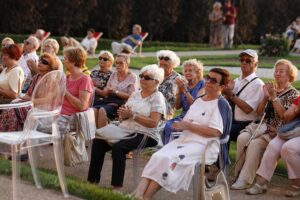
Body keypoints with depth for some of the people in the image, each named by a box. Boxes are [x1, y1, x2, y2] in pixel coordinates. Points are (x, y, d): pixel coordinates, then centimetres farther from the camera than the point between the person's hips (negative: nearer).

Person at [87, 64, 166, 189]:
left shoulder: (157, 98, -2)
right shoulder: (135, 94, 18)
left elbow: (153, 123, -15)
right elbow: (123, 118, 17)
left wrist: (132, 115, -18)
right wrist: (123, 114, -6)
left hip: (144, 135, -7)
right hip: (125, 130, 7)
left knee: (118, 147, -32)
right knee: (98, 142, -13)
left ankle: (117, 186, -24)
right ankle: (93, 181, -8)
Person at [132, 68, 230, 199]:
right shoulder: (199, 100, 22)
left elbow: (215, 132, -15)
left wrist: (188, 126, -12)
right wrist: (180, 125, -3)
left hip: (202, 145, -7)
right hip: (184, 140, 7)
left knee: (169, 160, -29)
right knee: (158, 157, -21)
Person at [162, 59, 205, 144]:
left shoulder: (202, 85, -4)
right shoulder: (185, 84, 14)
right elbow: (177, 107, 9)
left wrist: (185, 90, -16)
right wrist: (179, 90, -3)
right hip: (183, 116, 6)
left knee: (169, 127, -25)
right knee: (165, 125, -19)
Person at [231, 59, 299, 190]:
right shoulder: (271, 89, 19)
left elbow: (284, 115, -10)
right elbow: (259, 112, 14)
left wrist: (274, 97, -11)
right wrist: (266, 96, 0)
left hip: (277, 131, -5)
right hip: (263, 125, 5)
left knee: (255, 143, -31)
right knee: (242, 138, -25)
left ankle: (245, 180, -27)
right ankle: (239, 173, -18)